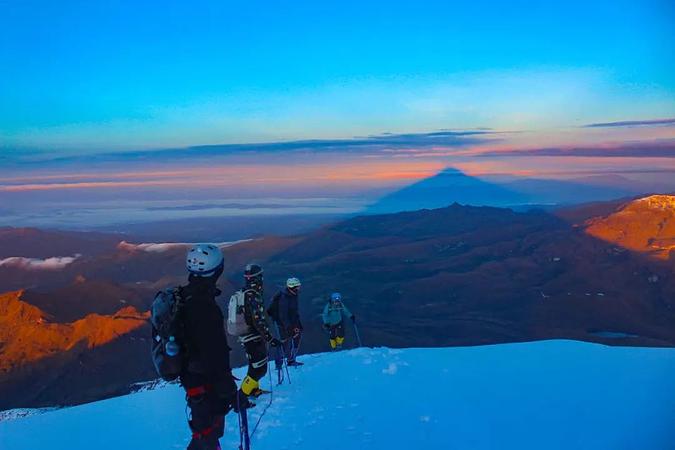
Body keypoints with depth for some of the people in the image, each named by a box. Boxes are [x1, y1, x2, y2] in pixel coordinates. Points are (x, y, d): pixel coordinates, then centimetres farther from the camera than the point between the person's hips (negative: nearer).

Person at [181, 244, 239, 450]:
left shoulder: (185, 297, 2)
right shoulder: (203, 306, -28)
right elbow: (215, 354, -27)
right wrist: (228, 390, -18)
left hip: (191, 376, 9)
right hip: (205, 383, -9)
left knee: (207, 429, 26)